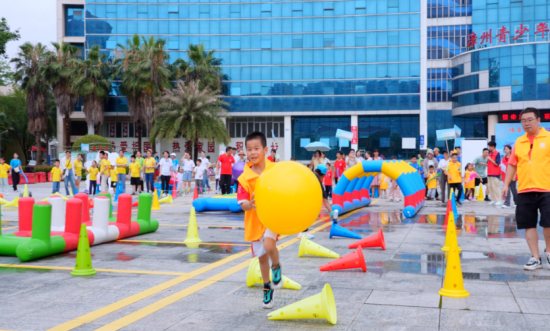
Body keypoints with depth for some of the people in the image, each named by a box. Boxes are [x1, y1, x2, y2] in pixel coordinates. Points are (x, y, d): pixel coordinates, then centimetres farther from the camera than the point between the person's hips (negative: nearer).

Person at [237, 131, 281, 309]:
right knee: (262, 257, 14)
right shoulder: (244, 177, -8)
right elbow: (243, 204, -12)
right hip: (255, 220, 2)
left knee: (269, 245, -28)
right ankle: (267, 287, 37)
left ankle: (276, 267, 5)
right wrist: (250, 205, -34)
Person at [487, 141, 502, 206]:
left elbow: (497, 163, -15)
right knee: (490, 186, 8)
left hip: (495, 174, -8)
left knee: (495, 186, -9)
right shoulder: (490, 153, 14)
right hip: (489, 173, 8)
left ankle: (498, 200, -6)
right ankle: (493, 199, 15)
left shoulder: (497, 154, -9)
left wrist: (490, 159, -14)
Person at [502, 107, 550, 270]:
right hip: (524, 191, 3)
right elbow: (512, 164, 15)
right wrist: (506, 184, 9)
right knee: (529, 224, 4)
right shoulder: (519, 142, 11)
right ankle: (535, 258, 14)